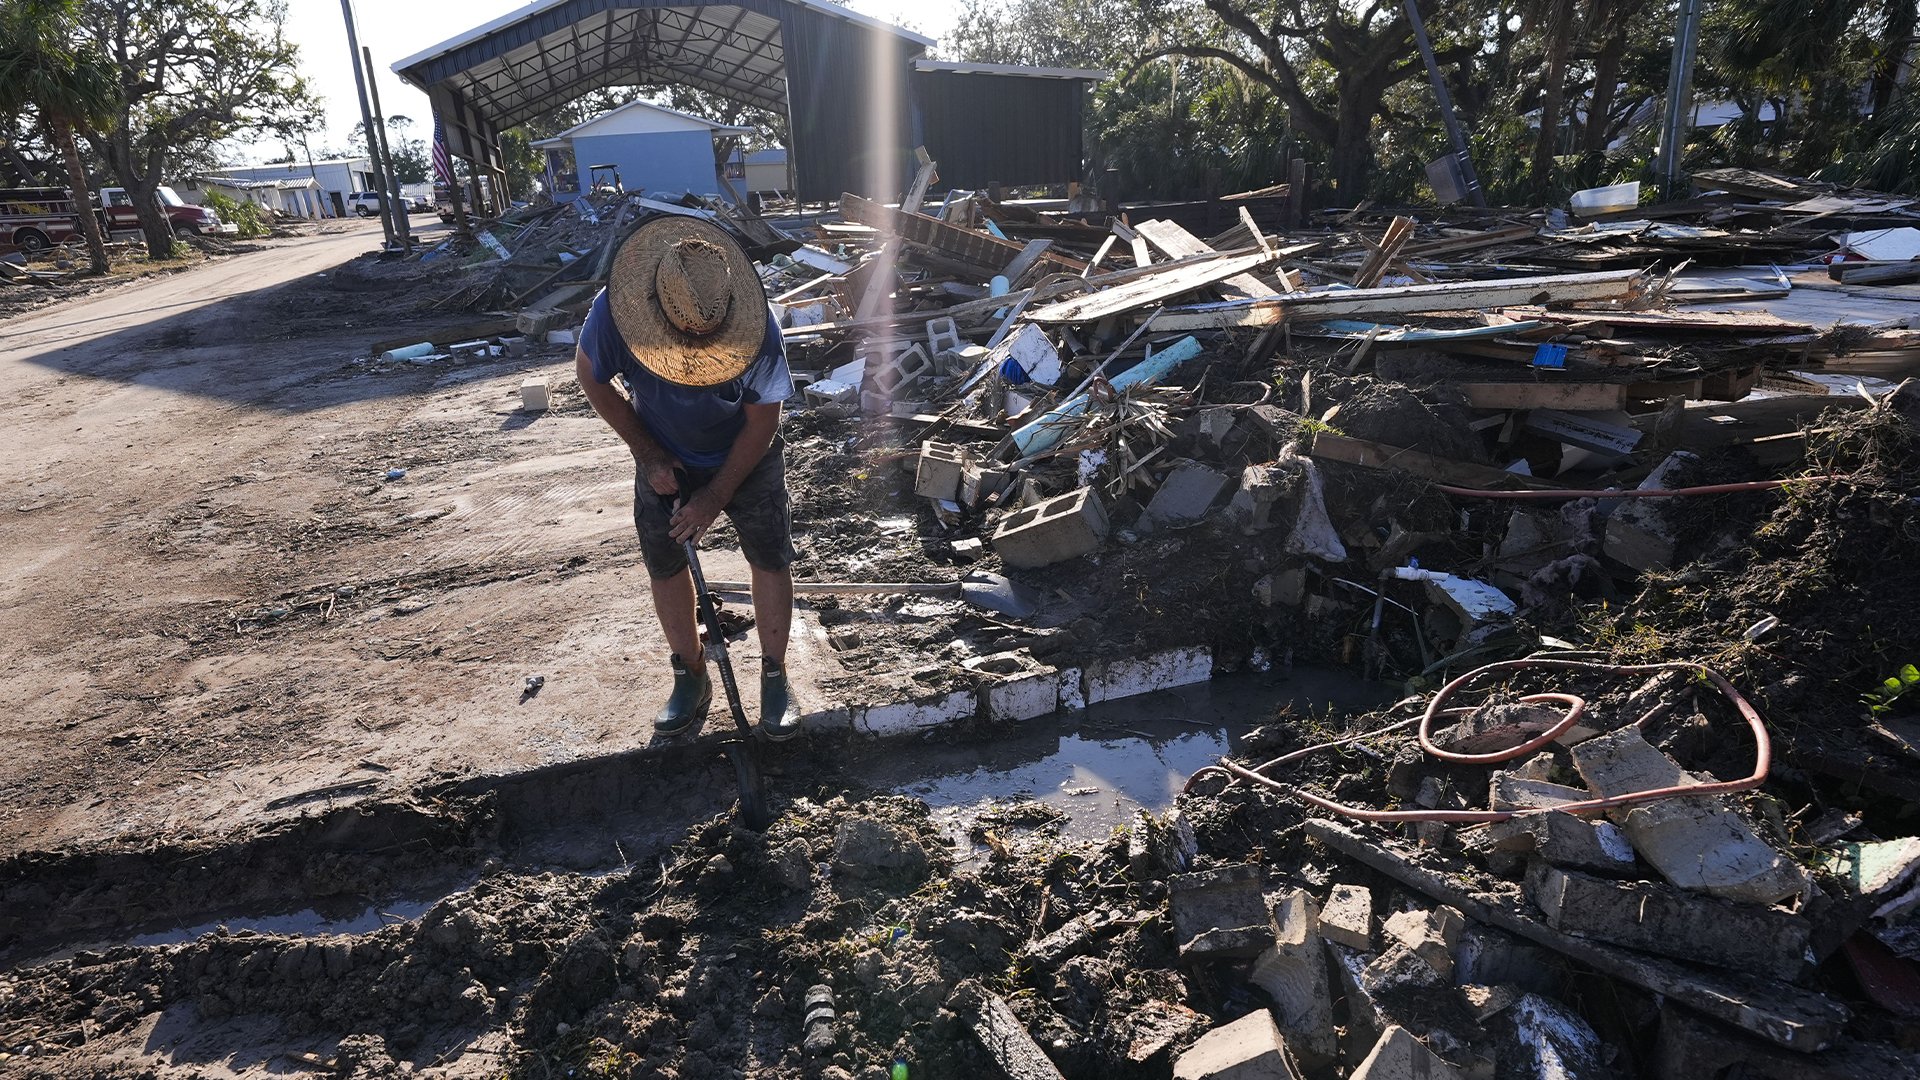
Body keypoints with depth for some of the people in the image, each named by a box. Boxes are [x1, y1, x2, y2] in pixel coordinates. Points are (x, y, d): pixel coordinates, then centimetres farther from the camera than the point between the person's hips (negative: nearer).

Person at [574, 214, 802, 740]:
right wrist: (648, 454, -12)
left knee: (771, 559, -2)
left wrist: (716, 495, -19)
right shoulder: (614, 311, -29)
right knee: (665, 566, 7)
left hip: (746, 459, -1)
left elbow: (762, 421, -21)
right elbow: (592, 377, -9)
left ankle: (775, 676, 16)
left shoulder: (760, 328, -32)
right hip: (665, 461, 2)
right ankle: (691, 676, 26)